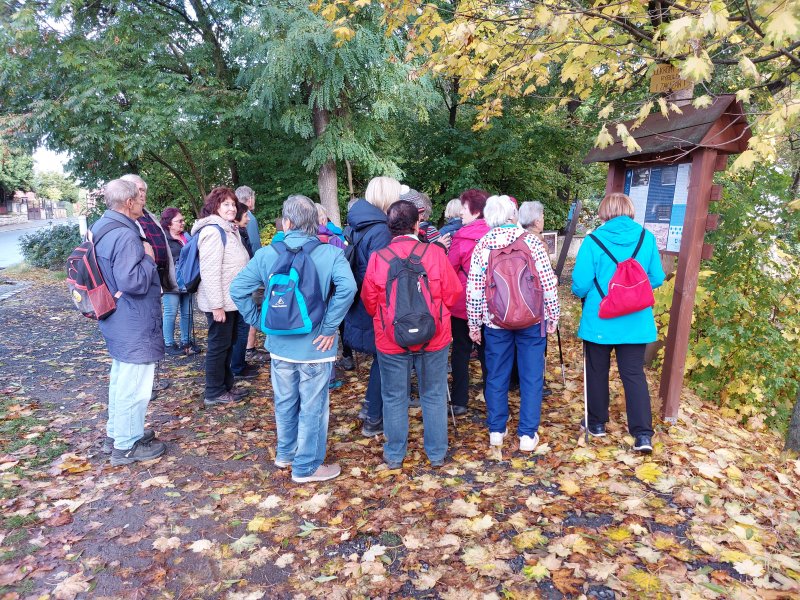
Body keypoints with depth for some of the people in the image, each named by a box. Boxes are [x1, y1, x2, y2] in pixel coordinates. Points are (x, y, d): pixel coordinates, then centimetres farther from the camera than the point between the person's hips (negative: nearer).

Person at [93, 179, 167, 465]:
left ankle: (116, 433, 37)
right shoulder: (125, 236, -25)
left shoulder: (102, 227, 9)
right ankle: (127, 445, 16)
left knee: (121, 379, 23)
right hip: (134, 325, -11)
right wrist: (148, 258, -17)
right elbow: (133, 282, -30)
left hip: (119, 323, 11)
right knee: (134, 385, 3)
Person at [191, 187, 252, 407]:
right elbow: (209, 271, -24)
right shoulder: (212, 231, -17)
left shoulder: (229, 230, 15)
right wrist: (217, 305, -25)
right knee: (219, 346, 0)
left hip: (231, 300, 10)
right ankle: (214, 393, 12)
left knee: (228, 345, 17)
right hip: (220, 302, -10)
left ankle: (226, 386, 29)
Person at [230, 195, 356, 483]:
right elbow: (347, 288, -27)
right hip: (315, 346, -4)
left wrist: (259, 321, 3)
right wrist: (330, 326, -18)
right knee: (312, 408, 11)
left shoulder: (267, 254, -2)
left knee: (285, 402, 23)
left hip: (280, 343, 4)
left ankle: (286, 453, 42)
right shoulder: (330, 253, -11)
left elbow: (237, 289, -4)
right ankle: (306, 466, 25)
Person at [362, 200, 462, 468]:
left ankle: (394, 454, 27)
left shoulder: (377, 258, -10)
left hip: (390, 341, 0)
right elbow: (452, 294, -5)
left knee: (394, 398, 14)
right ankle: (437, 453, 28)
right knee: (434, 395, 15)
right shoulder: (435, 253, -11)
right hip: (434, 338, 0)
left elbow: (369, 302, -1)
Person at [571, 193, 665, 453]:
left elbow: (580, 284, -15)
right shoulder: (647, 238, -2)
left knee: (597, 372, 14)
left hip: (599, 319, -2)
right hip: (636, 321, 3)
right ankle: (643, 434, 4)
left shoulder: (594, 241, -13)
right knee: (634, 374, 9)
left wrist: (581, 293, 8)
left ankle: (597, 423, 28)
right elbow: (657, 278, 3)